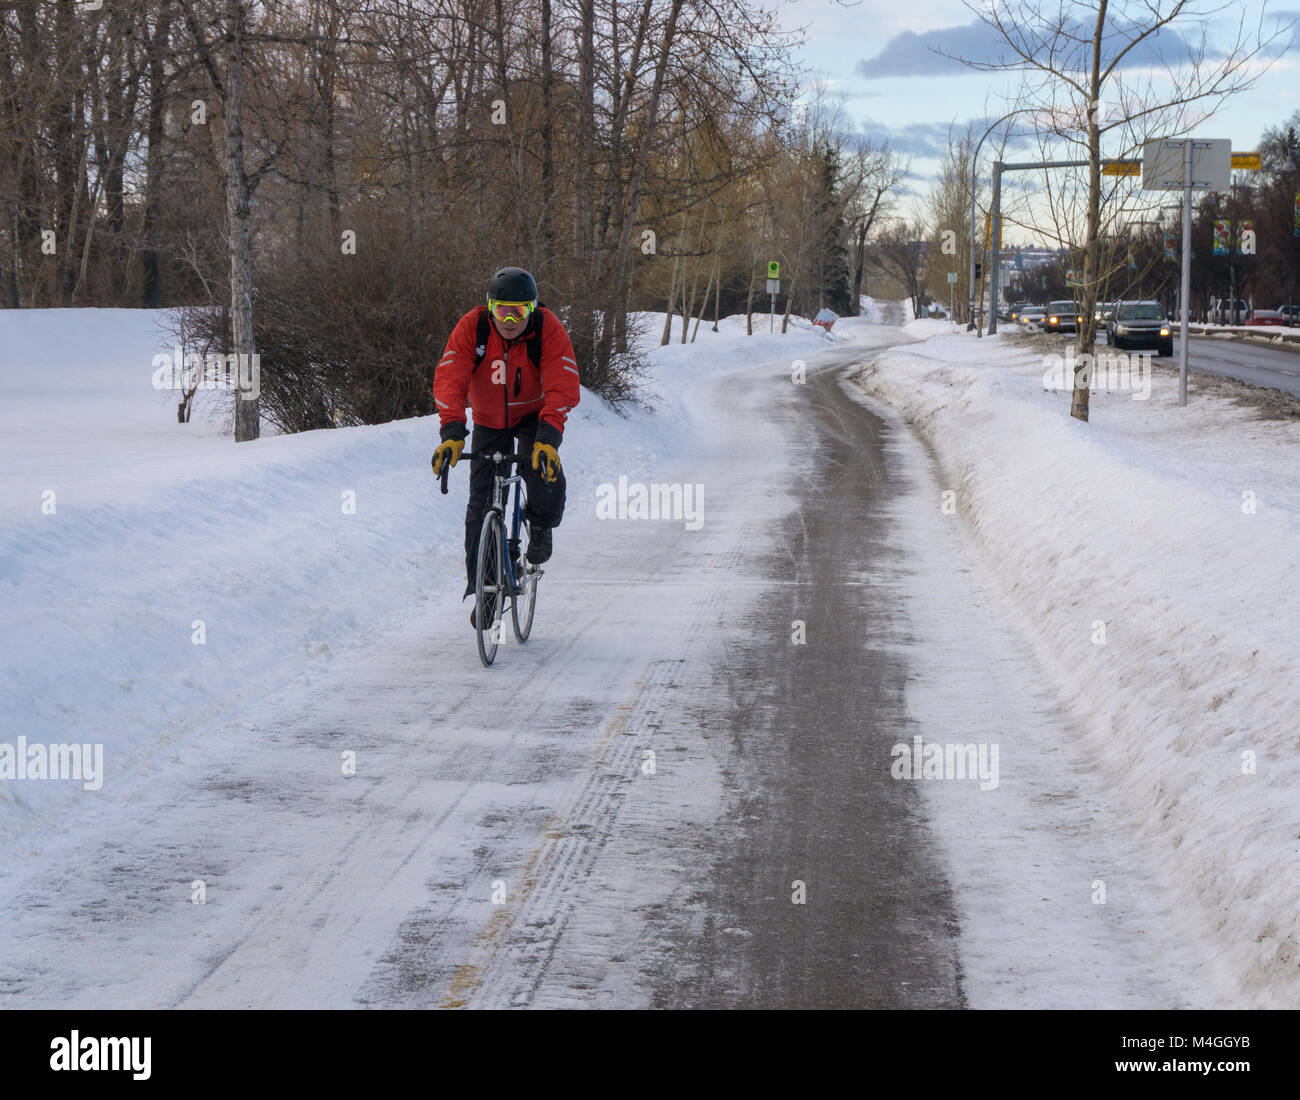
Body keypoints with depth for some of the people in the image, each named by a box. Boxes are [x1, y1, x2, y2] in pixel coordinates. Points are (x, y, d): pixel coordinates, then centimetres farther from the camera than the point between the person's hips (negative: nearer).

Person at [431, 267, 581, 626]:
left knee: (544, 472, -29)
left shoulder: (548, 328, -26)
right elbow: (449, 381, -31)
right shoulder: (471, 327, -23)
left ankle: (541, 525, 5)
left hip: (535, 416, -1)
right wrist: (452, 433, -45)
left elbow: (563, 388, -33)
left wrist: (547, 438, -47)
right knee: (482, 504, -6)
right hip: (489, 420, 2)